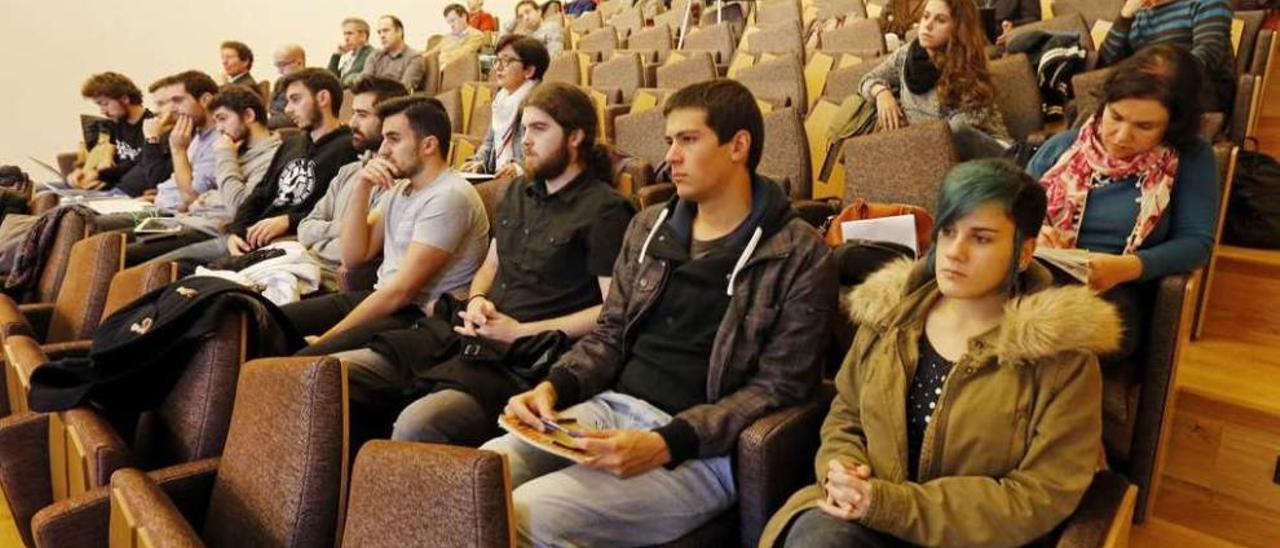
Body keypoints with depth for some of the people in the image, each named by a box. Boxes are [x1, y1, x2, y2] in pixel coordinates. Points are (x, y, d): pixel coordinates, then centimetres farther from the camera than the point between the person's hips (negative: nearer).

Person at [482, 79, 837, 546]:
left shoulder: (799, 256, -5)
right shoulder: (648, 226, 13)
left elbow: (778, 387, -9)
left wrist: (665, 445, -20)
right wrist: (554, 387, -3)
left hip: (700, 450, -5)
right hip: (608, 408, 6)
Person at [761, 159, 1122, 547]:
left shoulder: (1061, 353, -9)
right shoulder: (891, 313, 3)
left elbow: (1042, 497, -12)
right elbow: (846, 416, 13)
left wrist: (892, 505, -18)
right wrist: (839, 469, -10)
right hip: (871, 516, 4)